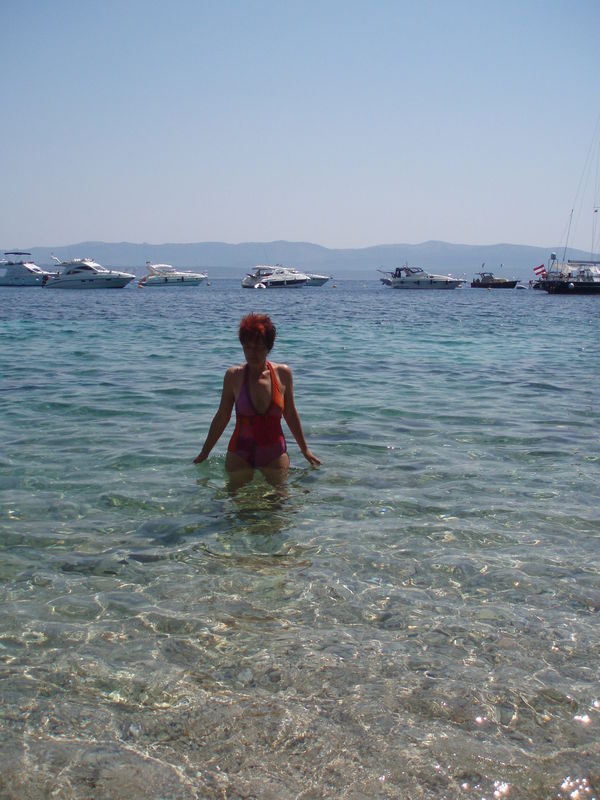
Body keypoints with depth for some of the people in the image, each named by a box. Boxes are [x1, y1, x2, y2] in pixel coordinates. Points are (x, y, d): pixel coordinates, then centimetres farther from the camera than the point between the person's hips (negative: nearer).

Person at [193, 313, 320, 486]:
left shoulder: (283, 373, -2)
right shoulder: (234, 375, -5)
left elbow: (290, 414, 9)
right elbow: (222, 417, 4)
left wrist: (304, 449, 15)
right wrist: (204, 452, 8)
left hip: (275, 453, 1)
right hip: (240, 453, -1)